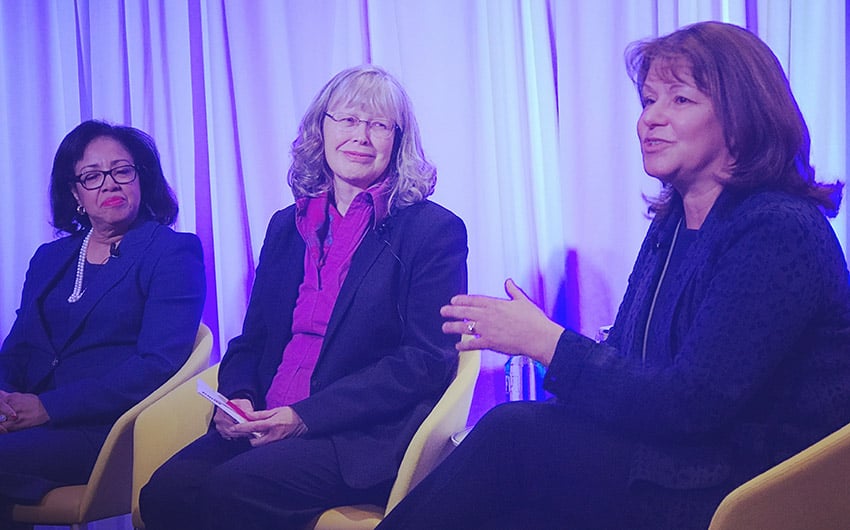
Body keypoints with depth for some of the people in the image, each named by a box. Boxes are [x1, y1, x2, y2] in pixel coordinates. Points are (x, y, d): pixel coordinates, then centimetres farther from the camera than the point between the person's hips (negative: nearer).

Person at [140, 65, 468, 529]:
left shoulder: (435, 231, 0)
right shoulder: (287, 226, 18)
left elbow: (428, 360, -8)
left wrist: (306, 417, -15)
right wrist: (237, 399, -4)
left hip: (367, 436, -5)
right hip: (265, 424, 5)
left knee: (230, 490, -31)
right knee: (165, 491, -24)